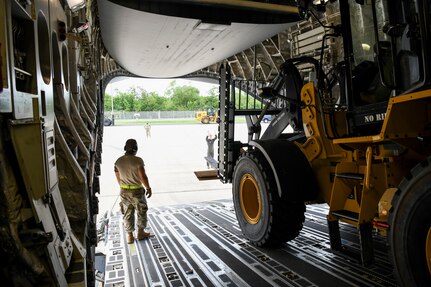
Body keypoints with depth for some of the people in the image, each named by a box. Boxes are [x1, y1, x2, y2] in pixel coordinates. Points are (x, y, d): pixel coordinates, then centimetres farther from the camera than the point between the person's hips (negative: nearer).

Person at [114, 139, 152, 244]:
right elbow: (143, 177, -23)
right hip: (137, 191, -4)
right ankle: (140, 233, 26)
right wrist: (148, 188, -8)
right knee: (141, 211, 17)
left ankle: (129, 236, 22)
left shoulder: (118, 161, -3)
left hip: (124, 191, 4)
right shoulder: (138, 160, -21)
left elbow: (118, 178, 7)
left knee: (127, 214, 16)